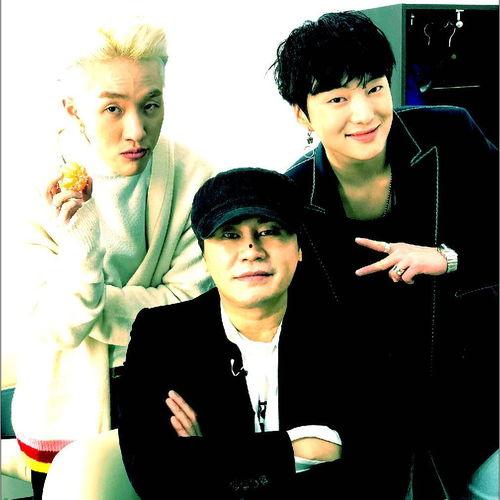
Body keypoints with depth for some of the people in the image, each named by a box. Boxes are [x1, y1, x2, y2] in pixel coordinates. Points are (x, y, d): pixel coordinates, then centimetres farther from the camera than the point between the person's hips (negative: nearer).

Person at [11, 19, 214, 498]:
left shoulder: (195, 180, -17)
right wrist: (81, 248, -38)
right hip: (67, 403, 0)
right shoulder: (42, 193, -16)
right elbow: (56, 328, -20)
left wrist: (85, 303, -20)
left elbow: (189, 306, -19)